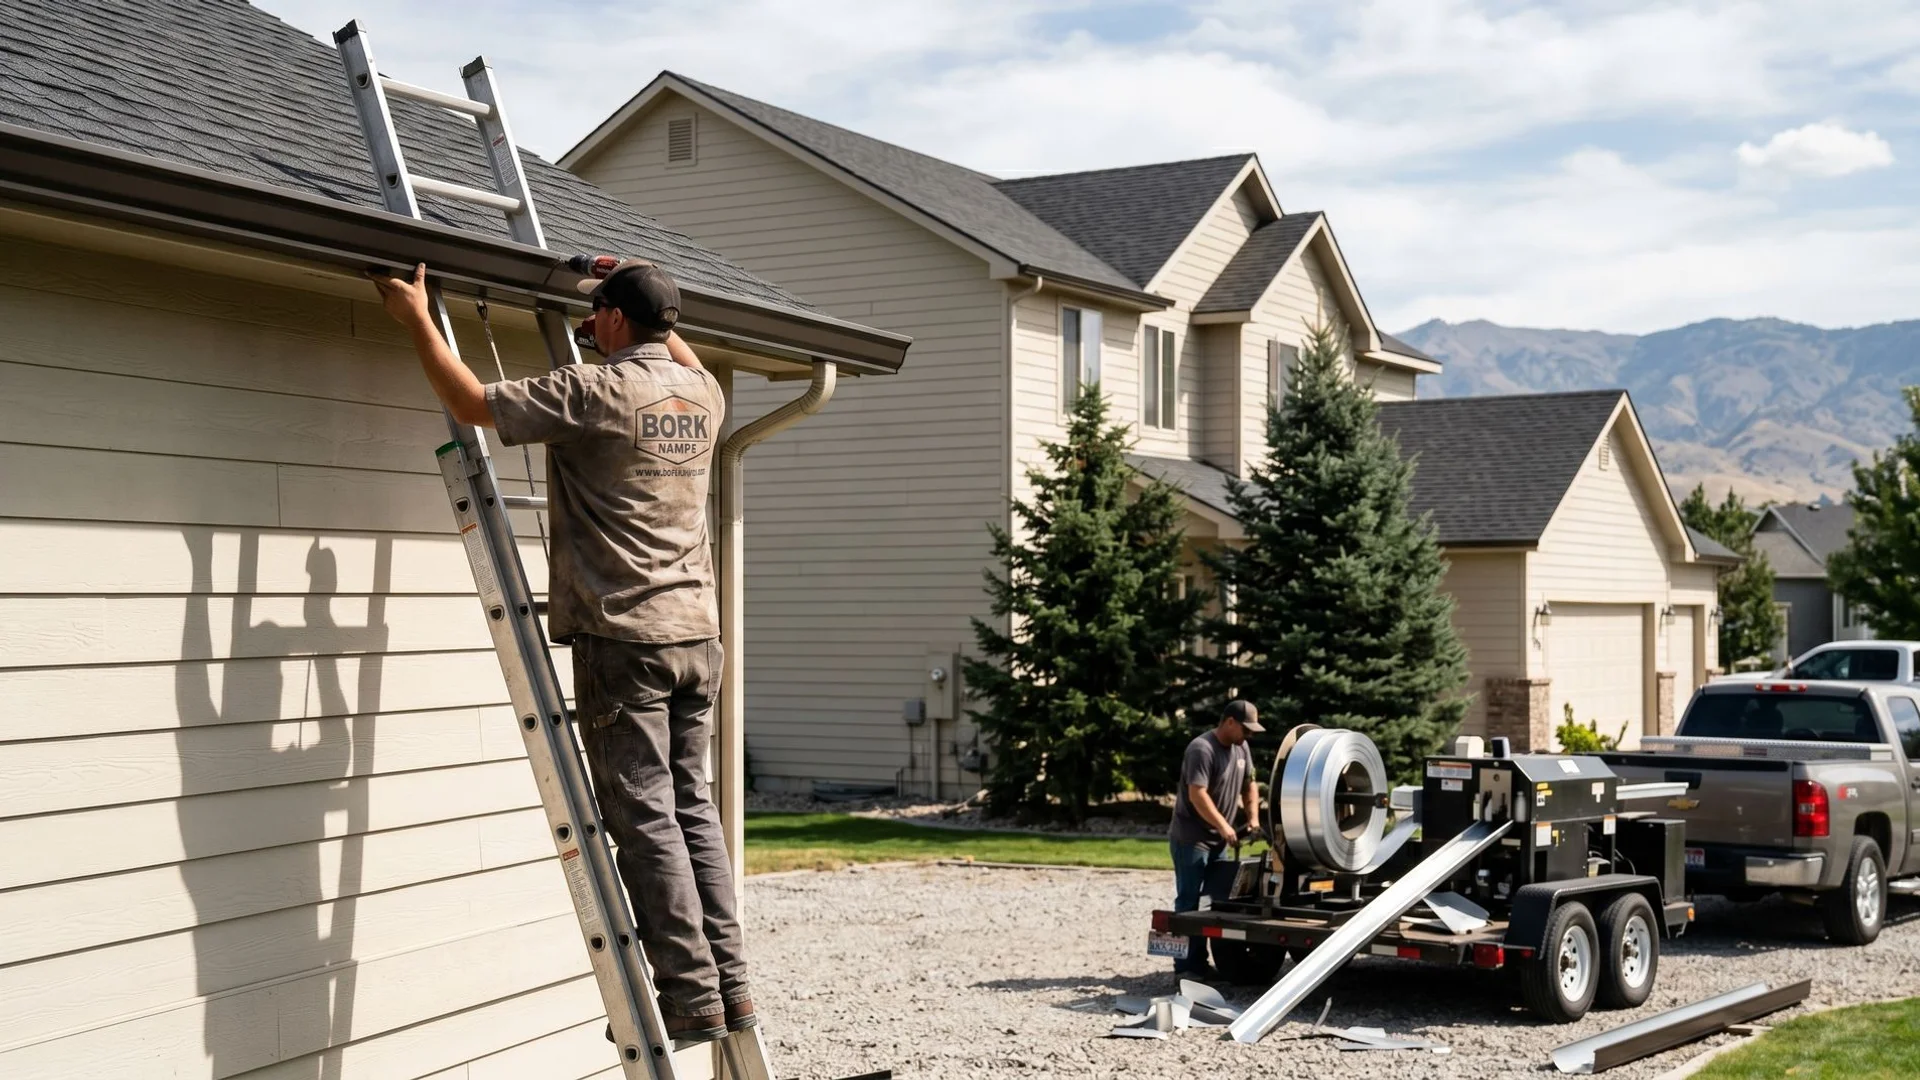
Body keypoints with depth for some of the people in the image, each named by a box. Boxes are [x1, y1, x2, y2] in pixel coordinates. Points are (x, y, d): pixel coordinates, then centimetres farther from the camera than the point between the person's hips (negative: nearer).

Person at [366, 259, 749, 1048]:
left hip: (624, 638, -7)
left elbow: (470, 402, -6)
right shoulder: (703, 392, 10)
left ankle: (691, 996, -1)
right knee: (690, 807, 12)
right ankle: (729, 984, 13)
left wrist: (417, 318, 6)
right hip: (696, 633, 7)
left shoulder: (595, 391, -11)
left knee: (645, 820, -3)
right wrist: (642, 297, 41)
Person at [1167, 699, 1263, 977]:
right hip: (1190, 839, -9)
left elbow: (1249, 784, 19)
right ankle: (1187, 966, -7)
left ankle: (1208, 961, 16)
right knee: (1188, 901, -8)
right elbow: (1198, 794, -27)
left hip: (1217, 840, 9)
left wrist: (1253, 817, 4)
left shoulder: (1241, 748, 8)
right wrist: (1223, 826, -31)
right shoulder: (1202, 749, -19)